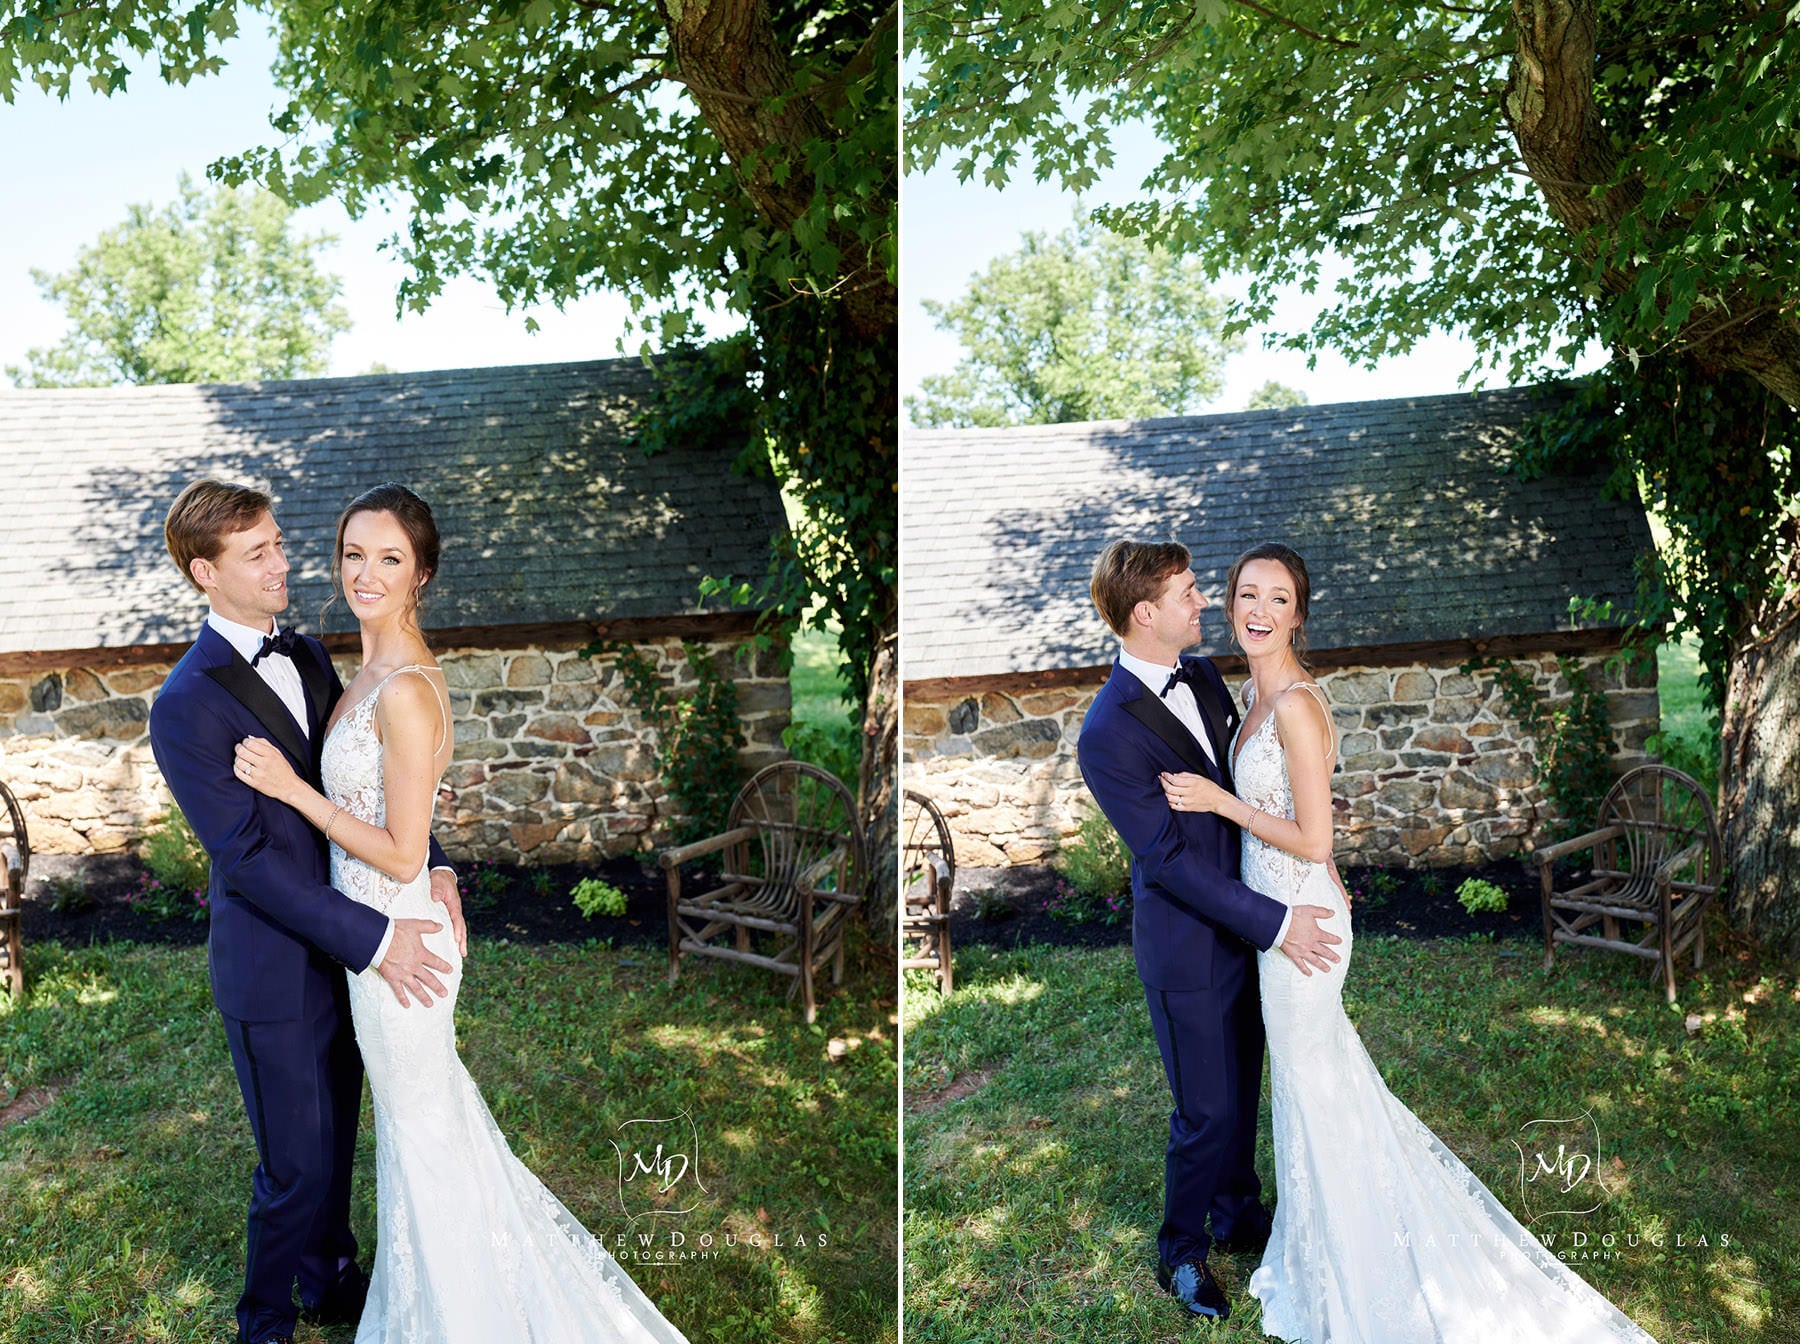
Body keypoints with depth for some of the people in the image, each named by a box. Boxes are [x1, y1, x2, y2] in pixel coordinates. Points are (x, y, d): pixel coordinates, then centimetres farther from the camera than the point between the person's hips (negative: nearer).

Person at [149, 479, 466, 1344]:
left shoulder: (306, 657, 4)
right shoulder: (188, 706, -20)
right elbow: (248, 859, -23)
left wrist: (432, 863, -11)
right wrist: (374, 939, -26)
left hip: (343, 948, 7)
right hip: (272, 971, -7)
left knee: (335, 1137, 23)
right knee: (296, 1166, 6)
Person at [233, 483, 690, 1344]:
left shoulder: (403, 690, -25)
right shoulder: (375, 670, 4)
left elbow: (401, 855, -23)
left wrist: (292, 788, -20)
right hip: (378, 927, 9)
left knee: (421, 1126, 9)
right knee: (429, 1113, 23)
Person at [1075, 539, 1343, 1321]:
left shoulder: (1204, 679, 0)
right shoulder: (1108, 735, -25)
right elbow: (1170, 860, -23)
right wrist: (1274, 922, -22)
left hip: (1243, 925, 7)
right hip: (1187, 948, -7)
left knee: (1243, 1086, 22)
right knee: (1207, 1111, 6)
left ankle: (1237, 1212, 45)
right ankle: (1180, 1251, 30)